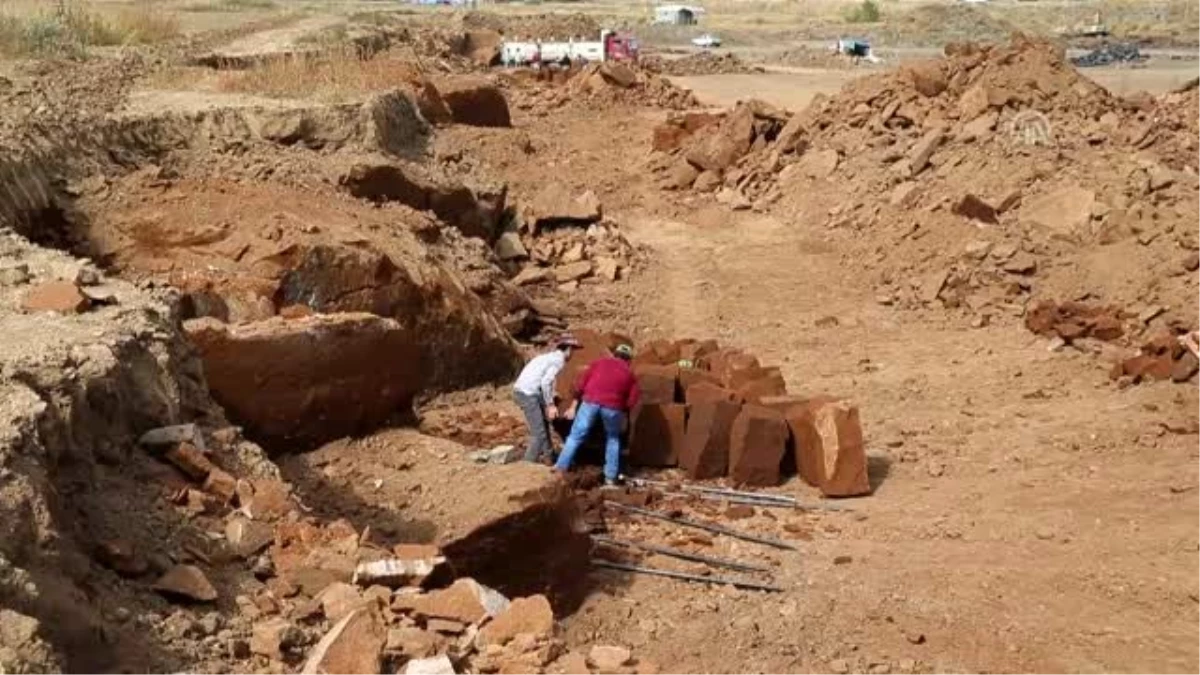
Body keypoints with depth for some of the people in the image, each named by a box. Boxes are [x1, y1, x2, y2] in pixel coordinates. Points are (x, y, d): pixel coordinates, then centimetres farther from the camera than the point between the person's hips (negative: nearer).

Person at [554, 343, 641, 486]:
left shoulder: (599, 362, 23)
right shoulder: (629, 373, 23)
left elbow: (581, 383, 16)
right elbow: (632, 399, 17)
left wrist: (577, 398, 27)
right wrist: (623, 411, 32)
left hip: (591, 401, 0)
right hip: (613, 407, 0)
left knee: (576, 436, 6)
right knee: (613, 439, 20)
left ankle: (561, 468, -2)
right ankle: (610, 477, 16)